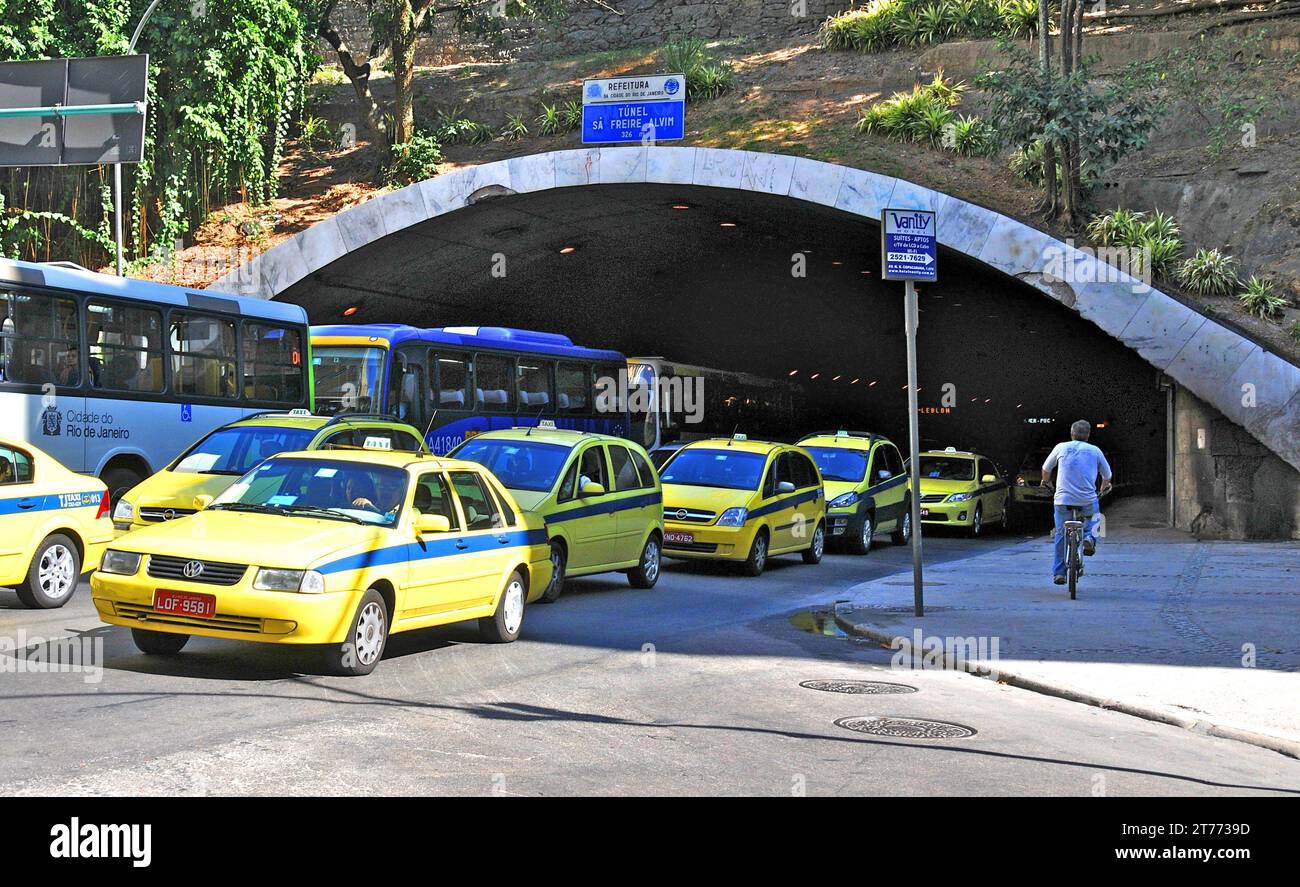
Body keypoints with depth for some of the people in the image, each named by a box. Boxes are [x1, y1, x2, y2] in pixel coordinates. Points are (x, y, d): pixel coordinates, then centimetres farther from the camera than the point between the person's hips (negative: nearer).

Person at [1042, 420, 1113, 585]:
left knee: (1061, 535, 13)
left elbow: (1046, 469, 21)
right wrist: (1105, 487, 43)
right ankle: (1089, 537, 3)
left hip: (1062, 499, 0)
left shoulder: (1061, 448, 7)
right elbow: (1107, 475, 21)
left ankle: (1058, 573, 12)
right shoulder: (1095, 451, 8)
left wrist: (1046, 482, 42)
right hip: (1088, 500, 0)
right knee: (1095, 517, 32)